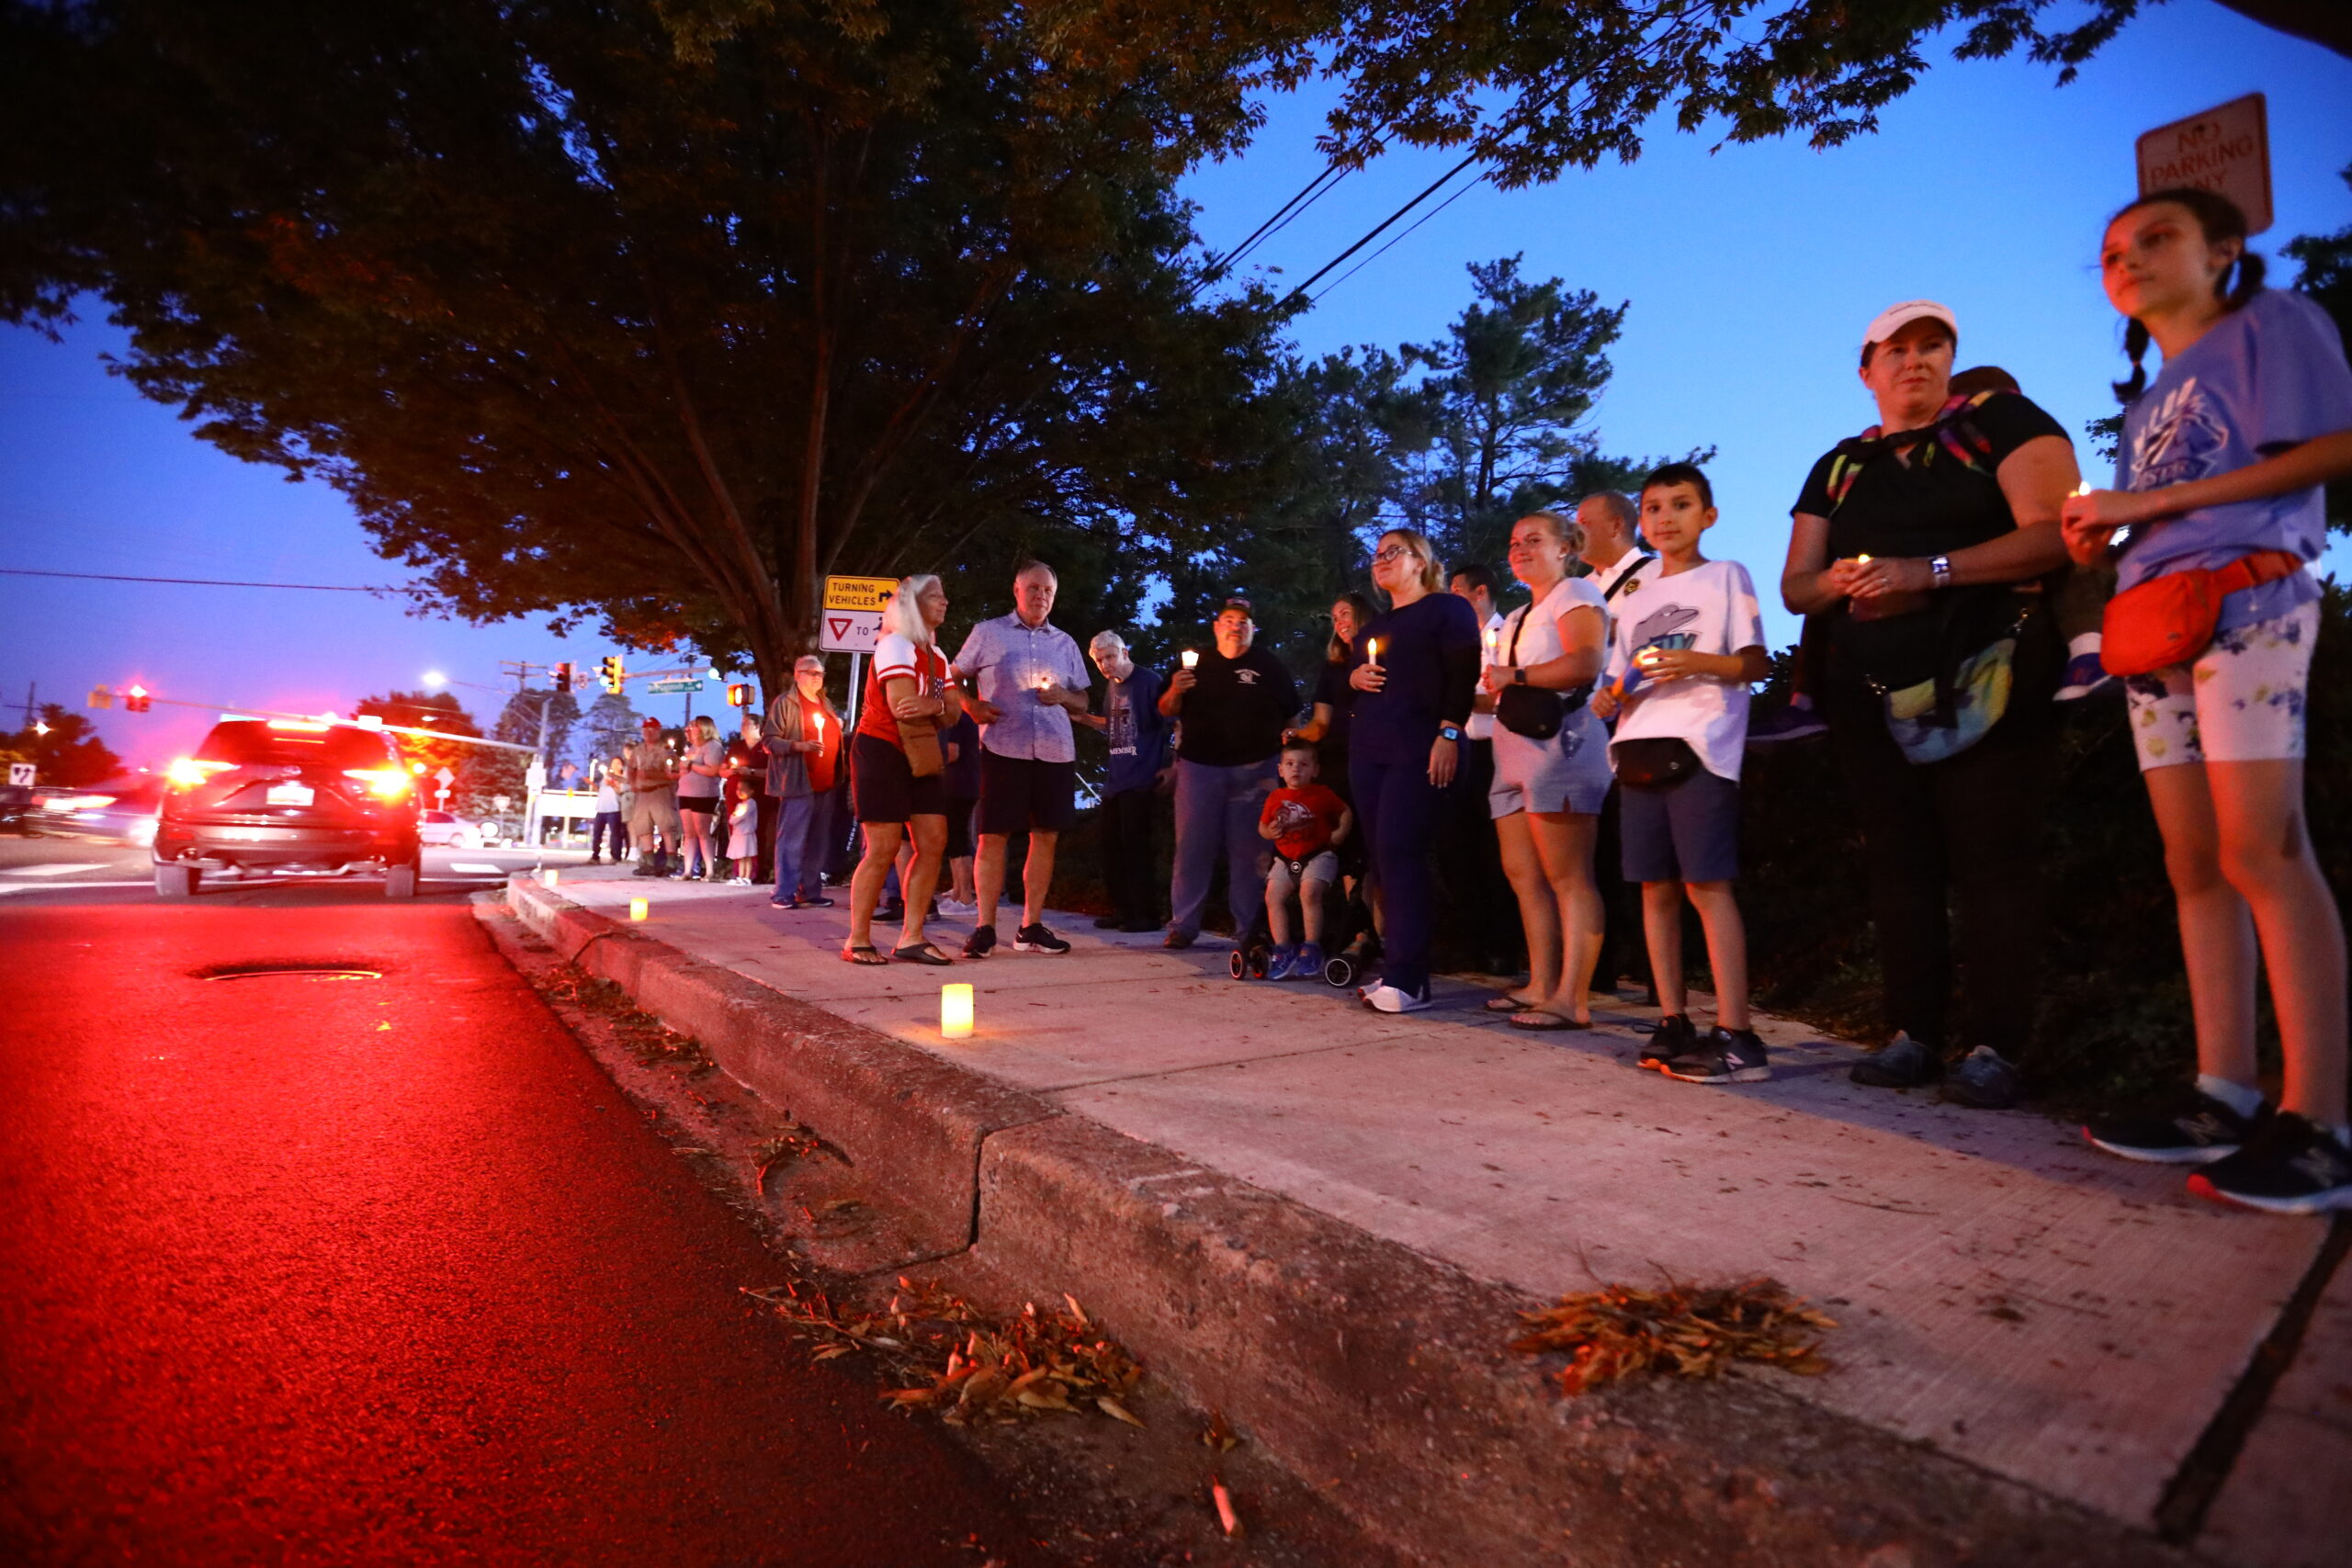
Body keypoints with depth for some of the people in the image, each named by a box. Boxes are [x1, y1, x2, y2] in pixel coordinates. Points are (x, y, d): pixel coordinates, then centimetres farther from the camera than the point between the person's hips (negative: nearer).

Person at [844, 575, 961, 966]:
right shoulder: (896, 646, -11)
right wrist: (940, 708, -6)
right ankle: (857, 941, 1)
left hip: (919, 758, 8)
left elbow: (952, 713, 4)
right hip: (880, 753, -8)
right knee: (884, 847, -10)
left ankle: (911, 938, 5)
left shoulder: (936, 656, 15)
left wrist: (933, 705, -19)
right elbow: (902, 707, -23)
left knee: (934, 842, -1)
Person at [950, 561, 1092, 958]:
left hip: (1056, 750, 4)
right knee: (992, 836, -4)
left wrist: (1063, 697, -4)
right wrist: (972, 706, -8)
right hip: (1003, 747, -3)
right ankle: (984, 928, 3)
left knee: (1046, 836, 4)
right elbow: (954, 678, 10)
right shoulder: (987, 633, 8)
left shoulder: (1065, 643, 17)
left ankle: (1031, 927, 14)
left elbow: (1082, 703, 18)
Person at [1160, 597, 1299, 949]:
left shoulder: (1268, 666, 9)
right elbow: (1166, 712, 12)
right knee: (1193, 847, -2)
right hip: (1199, 766, 1)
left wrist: (1281, 742, -5)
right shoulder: (1197, 663, 13)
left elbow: (1291, 714, 9)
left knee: (1248, 851, 1)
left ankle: (1248, 929, 8)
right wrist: (1175, 691, -8)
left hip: (1252, 770, -1)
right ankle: (1183, 925, 4)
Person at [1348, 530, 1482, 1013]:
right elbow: (1353, 674, 28)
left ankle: (1407, 979, -14)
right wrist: (1355, 676, 4)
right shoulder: (1375, 626, 24)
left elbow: (1463, 674, -7)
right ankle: (1395, 967, 9)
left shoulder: (1448, 609, 4)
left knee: (1399, 853, -16)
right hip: (1368, 749, 7)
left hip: (1418, 748, -7)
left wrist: (1449, 733, -18)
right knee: (1383, 857, 4)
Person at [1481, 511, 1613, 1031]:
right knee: (1522, 874, 5)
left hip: (1559, 741, -9)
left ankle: (1572, 999, -10)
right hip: (1515, 749, 9)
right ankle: (1541, 986, 11)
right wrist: (1491, 688, 12)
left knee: (1567, 877, -10)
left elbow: (1585, 662, -15)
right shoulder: (1515, 619, 28)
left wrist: (1516, 676, -12)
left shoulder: (1575, 594, 2)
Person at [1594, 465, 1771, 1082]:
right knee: (1656, 887, 4)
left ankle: (1735, 1034, -10)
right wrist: (1611, 699, 0)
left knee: (1705, 884, -12)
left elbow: (1756, 664, 0)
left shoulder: (1726, 577, 7)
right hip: (1641, 749, 6)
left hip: (1700, 746, -6)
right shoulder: (1634, 600, 22)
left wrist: (1697, 663, -16)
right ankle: (1673, 1022, 11)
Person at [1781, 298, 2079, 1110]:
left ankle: (1992, 1046, -1)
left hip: (1985, 684, -4)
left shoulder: (2000, 422, 4)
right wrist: (1846, 580, -8)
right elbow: (1795, 586, 14)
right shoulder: (1838, 466, 17)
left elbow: (2056, 532, -10)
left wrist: (1929, 570, -20)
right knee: (1898, 862, 4)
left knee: (1991, 860, -6)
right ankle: (1914, 1035, 10)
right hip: (1871, 696, 5)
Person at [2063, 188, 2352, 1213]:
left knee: (2260, 848, -15)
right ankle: (2224, 1097, 3)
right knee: (2194, 865, 1)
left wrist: (2146, 502, -9)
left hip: (2244, 599, -7)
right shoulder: (2145, 401, 26)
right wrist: (2102, 543, 2)